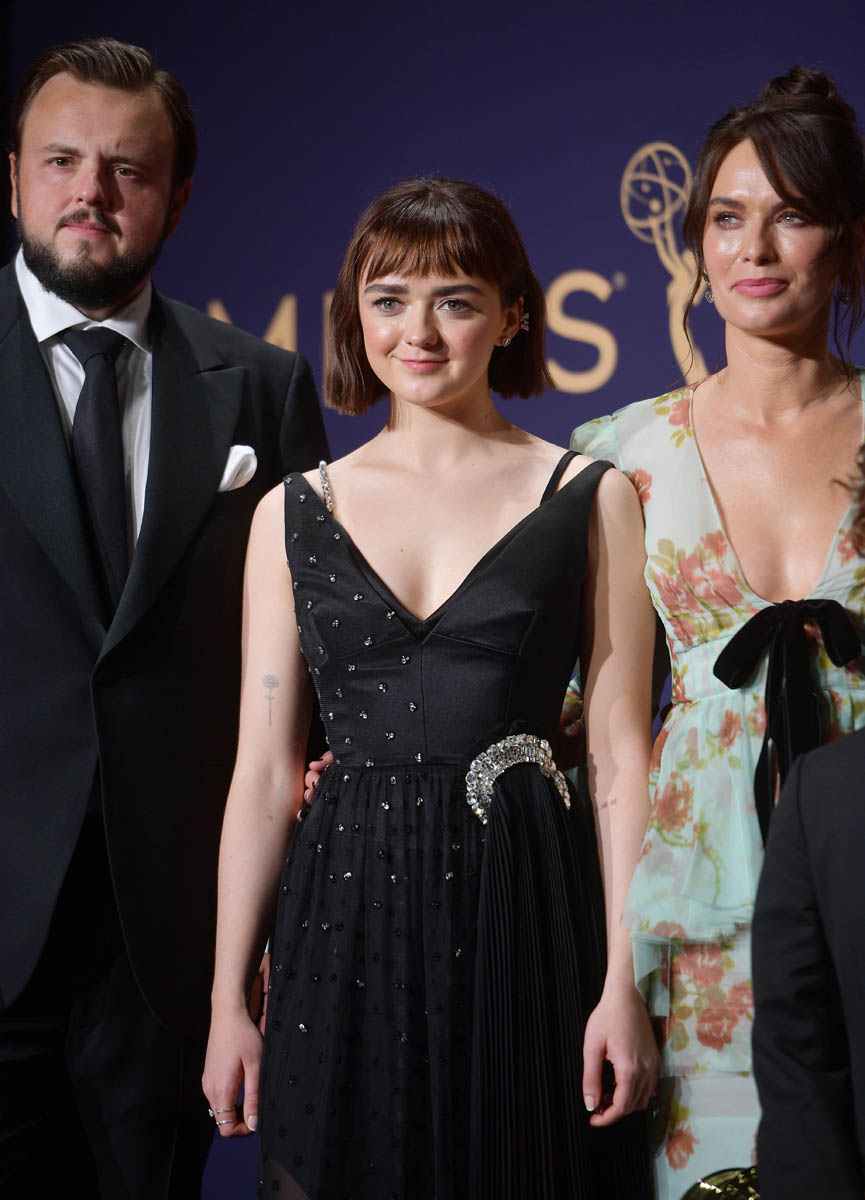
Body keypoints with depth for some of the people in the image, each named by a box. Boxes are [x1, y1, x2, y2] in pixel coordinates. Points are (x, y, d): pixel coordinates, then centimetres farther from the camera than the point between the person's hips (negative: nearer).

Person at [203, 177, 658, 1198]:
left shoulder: (589, 499, 2)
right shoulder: (293, 514, 7)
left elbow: (620, 755, 0)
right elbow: (263, 775, 7)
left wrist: (625, 982, -7)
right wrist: (227, 999, 4)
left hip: (528, 912, -1)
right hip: (347, 918, 2)